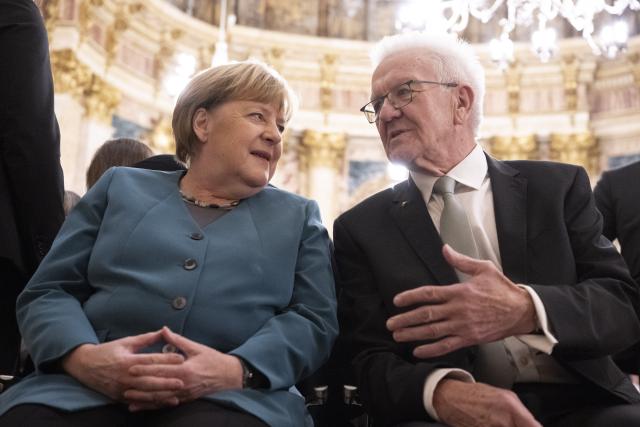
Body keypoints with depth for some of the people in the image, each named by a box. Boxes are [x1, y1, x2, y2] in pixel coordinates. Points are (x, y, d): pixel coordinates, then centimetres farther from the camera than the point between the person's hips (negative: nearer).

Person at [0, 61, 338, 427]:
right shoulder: (122, 188, 20)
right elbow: (47, 292, 13)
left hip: (230, 397, -1)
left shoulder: (299, 217, 20)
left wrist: (238, 370, -13)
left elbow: (315, 318, 7)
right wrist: (83, 356, -10)